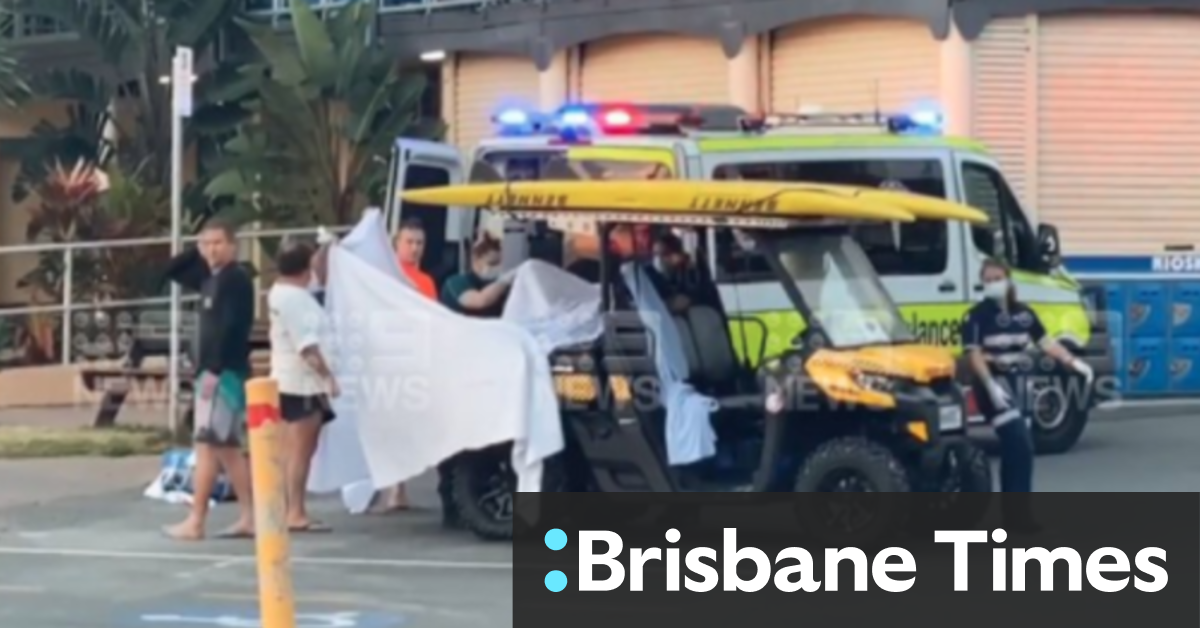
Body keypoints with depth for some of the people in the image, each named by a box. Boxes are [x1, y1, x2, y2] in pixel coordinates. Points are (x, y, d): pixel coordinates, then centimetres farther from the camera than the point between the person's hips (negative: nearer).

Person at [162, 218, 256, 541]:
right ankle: (248, 518, 12)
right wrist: (197, 251, 11)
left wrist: (214, 370, -25)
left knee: (207, 445, -9)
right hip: (218, 371, 10)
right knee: (228, 448, 10)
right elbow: (173, 272, 26)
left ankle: (195, 522, -9)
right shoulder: (211, 277, 16)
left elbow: (232, 328, -21)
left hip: (225, 372, -10)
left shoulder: (236, 278, -12)